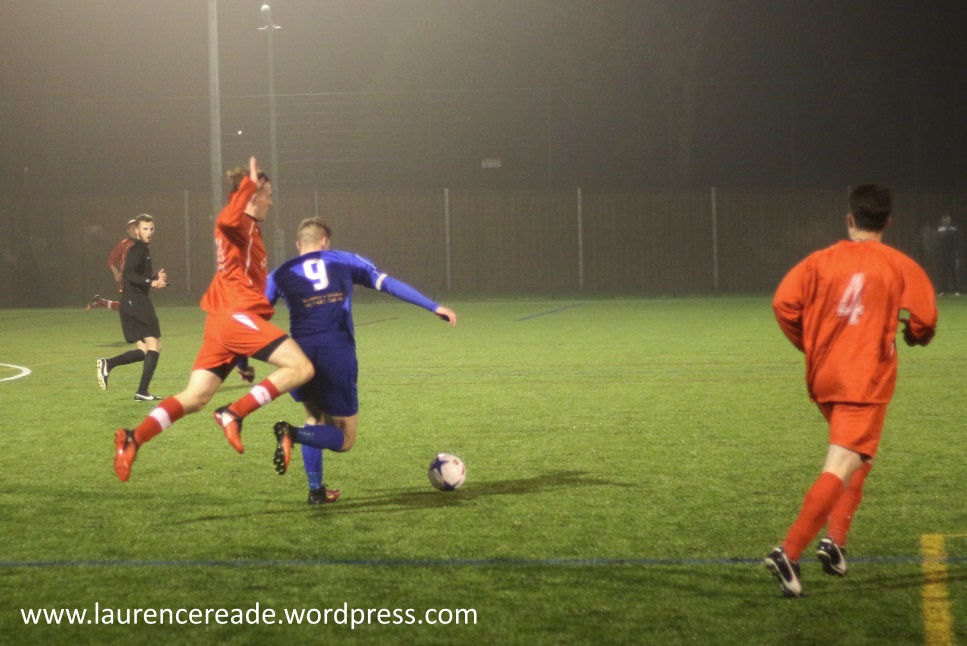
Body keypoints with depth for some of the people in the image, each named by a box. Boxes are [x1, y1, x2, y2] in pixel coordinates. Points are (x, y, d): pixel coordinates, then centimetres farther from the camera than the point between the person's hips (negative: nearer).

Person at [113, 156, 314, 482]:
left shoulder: (247, 228, 25)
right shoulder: (238, 223, -5)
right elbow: (228, 219, -32)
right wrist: (249, 184, -28)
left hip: (222, 321, 10)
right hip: (237, 316, -10)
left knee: (194, 398, 5)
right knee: (301, 367, -14)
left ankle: (133, 439, -5)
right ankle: (234, 414, -17)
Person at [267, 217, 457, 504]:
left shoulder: (281, 274, 15)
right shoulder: (345, 262, 13)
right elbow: (389, 284, 9)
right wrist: (434, 306, 9)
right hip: (338, 356, -2)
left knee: (316, 420, 30)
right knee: (344, 440, 8)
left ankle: (316, 490, 18)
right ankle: (292, 434, -21)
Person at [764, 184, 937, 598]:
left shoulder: (821, 261, 5)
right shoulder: (900, 266, -1)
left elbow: (784, 304, -4)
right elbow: (924, 320, -6)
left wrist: (809, 345, 12)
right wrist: (913, 336, 18)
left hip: (822, 378, 5)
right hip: (866, 383, -5)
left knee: (859, 457, 26)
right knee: (840, 471, -9)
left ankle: (836, 538, 13)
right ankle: (789, 552, -24)